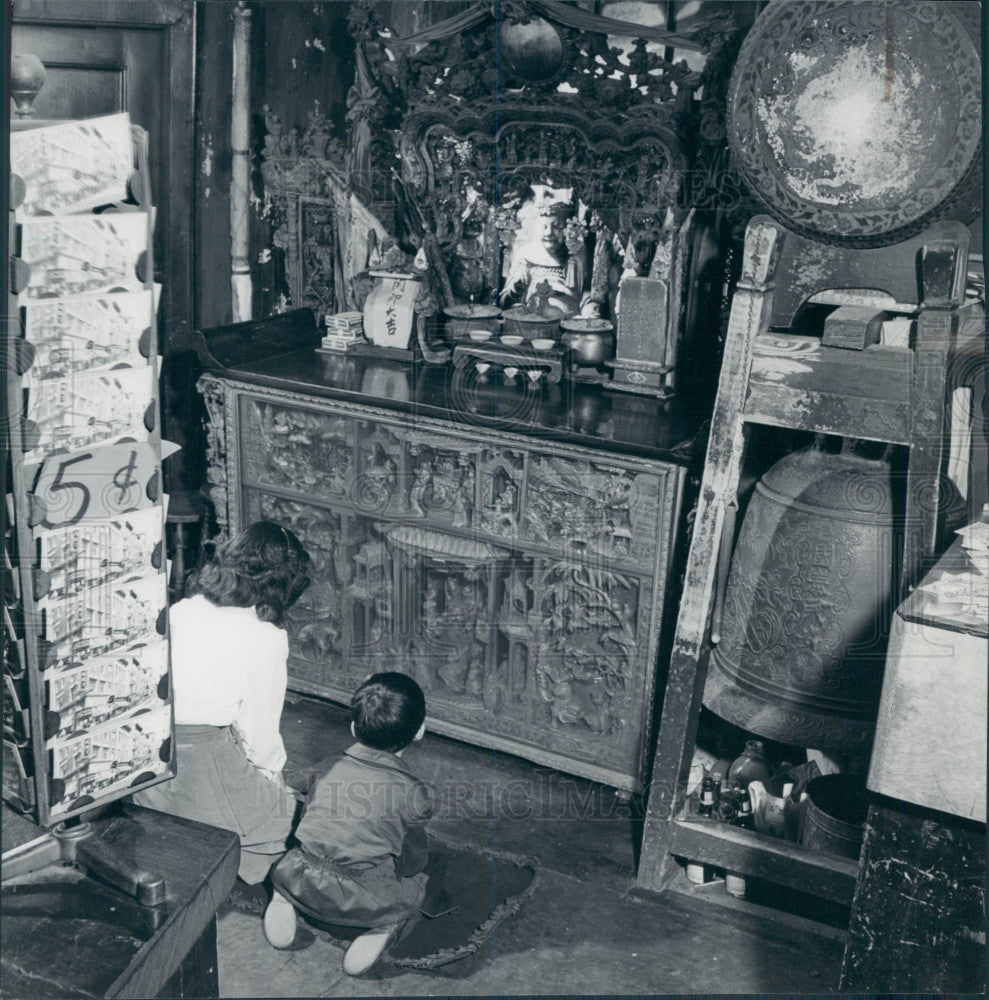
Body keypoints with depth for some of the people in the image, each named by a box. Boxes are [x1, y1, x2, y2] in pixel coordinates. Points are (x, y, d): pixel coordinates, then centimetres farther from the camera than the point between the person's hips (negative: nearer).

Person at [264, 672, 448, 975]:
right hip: (361, 902, -4)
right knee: (429, 871, 18)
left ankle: (283, 898, 12)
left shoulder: (329, 771, 5)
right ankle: (388, 926, -3)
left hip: (301, 884, 4)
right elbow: (412, 862, 0)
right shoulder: (411, 790, -9)